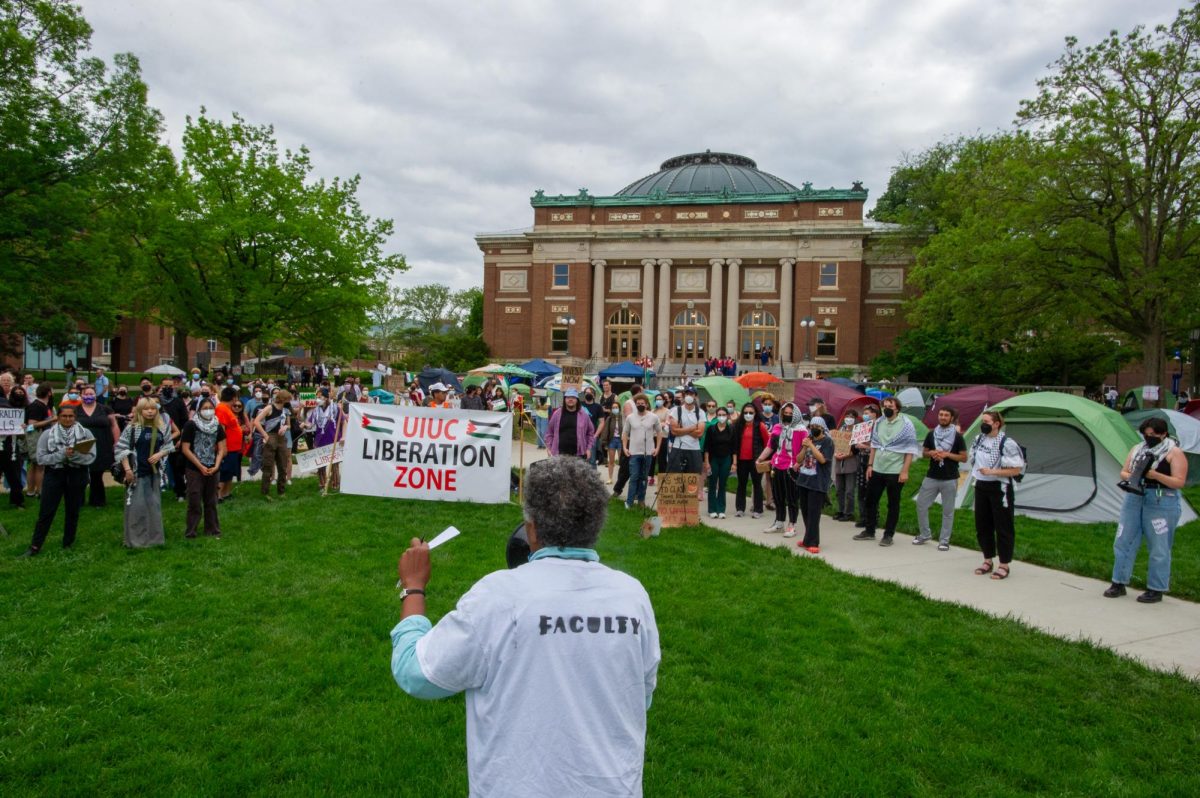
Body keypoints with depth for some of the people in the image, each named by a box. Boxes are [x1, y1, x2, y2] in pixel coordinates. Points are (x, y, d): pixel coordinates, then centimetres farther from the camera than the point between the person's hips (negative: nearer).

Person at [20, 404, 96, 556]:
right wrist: (62, 454, -21)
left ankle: (68, 544, 24)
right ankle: (35, 546, 11)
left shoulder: (85, 433, -2)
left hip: (77, 476, 1)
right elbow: (41, 458, -8)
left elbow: (91, 457, -8)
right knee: (46, 512, 2)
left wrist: (74, 455, -26)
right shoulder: (47, 434, -2)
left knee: (73, 511, 11)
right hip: (54, 475, -1)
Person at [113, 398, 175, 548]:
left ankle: (155, 536, 22)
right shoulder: (132, 427, -8)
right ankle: (135, 540, 7)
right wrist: (127, 469, -13)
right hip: (137, 471, -4)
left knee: (154, 504, 12)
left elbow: (169, 445, 13)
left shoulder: (162, 427, 4)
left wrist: (159, 454, -8)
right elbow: (121, 448, -8)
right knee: (137, 506, -2)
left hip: (155, 471, 4)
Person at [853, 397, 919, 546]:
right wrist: (870, 465, 8)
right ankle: (869, 531, 24)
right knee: (870, 500, 11)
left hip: (895, 471, -5)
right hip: (877, 469, 5)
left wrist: (905, 471, -15)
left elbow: (910, 449, -10)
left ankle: (888, 535, 15)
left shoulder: (906, 424, -9)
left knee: (893, 504, 5)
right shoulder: (878, 423, 6)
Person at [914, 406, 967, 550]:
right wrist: (931, 453, -9)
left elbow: (964, 458, -3)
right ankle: (925, 534, 20)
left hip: (950, 479, -3)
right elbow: (924, 452, 13)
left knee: (947, 511, 3)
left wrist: (947, 454, -16)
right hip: (931, 477, 3)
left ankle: (944, 541, 11)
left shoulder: (957, 436, -3)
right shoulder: (931, 434, 6)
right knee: (921, 504, 4)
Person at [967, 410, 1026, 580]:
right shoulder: (978, 440, 5)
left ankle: (1004, 565, 12)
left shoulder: (1007, 443, -15)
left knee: (1003, 527, 2)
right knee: (982, 525, 12)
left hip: (999, 488, -6)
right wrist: (976, 474, 12)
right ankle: (988, 561, 25)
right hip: (981, 487, 7)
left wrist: (992, 471, -22)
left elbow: (1017, 469, -15)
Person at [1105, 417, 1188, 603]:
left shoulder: (1174, 453, -4)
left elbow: (1179, 482, -10)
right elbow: (1123, 472, 16)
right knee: (1123, 542, 7)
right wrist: (1129, 476, -7)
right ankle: (1118, 584, 16)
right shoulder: (1137, 449, 12)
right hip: (1134, 498, 6)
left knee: (1159, 549, 2)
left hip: (1161, 503, -6)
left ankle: (1156, 590, 13)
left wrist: (1155, 475, -24)